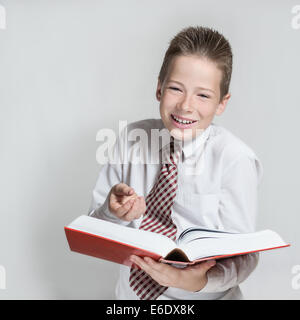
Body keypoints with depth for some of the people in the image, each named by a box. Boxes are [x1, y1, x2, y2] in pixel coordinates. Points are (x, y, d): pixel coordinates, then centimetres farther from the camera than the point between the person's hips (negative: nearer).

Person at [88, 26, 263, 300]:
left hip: (203, 296, -3)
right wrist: (114, 212, -18)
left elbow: (243, 256, -9)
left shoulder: (236, 160, -12)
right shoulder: (132, 139, -3)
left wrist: (200, 281, -26)